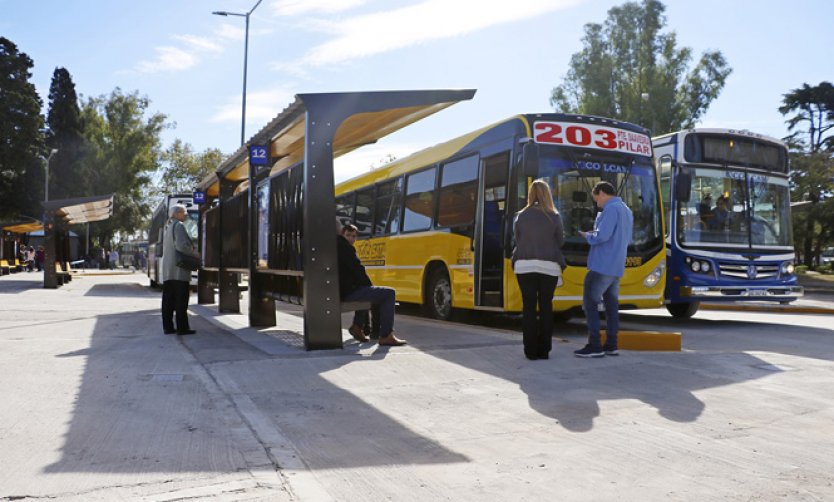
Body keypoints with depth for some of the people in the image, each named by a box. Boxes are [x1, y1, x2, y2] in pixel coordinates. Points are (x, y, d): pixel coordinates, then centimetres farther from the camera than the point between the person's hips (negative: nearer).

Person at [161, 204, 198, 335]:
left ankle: (168, 326, 12)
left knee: (168, 299, 9)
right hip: (179, 270, -9)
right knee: (181, 300, -6)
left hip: (167, 270, 9)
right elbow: (182, 246, -21)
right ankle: (182, 327, -4)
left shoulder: (168, 227, 20)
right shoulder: (178, 226, -9)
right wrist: (195, 254, -8)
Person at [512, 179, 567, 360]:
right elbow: (560, 242, 5)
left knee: (529, 307, 4)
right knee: (546, 306, 8)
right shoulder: (554, 216, -3)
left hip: (525, 265, 0)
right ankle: (544, 350, 10)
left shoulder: (521, 216, -1)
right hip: (548, 266, 0)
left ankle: (531, 350, 4)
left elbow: (517, 239, 5)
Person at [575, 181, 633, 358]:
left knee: (590, 303, -4)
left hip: (601, 266, -9)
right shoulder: (626, 210, 18)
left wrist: (588, 236, -2)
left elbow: (602, 236, -22)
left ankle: (594, 346, -5)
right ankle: (611, 345, 14)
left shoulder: (611, 209, -12)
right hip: (617, 267, 9)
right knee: (611, 304, 11)